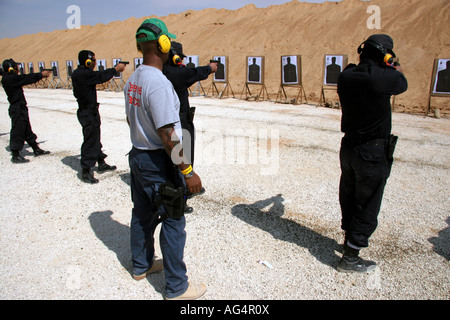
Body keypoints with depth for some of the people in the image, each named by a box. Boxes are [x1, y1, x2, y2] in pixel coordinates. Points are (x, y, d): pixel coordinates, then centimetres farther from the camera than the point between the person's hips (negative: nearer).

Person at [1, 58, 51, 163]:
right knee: (17, 131, -2)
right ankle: (15, 156, 7)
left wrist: (40, 75, 9)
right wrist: (41, 75, -3)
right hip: (17, 109, -10)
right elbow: (27, 78, -14)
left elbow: (26, 78, 13)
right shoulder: (10, 79, -17)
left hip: (21, 108, 10)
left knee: (27, 130, 17)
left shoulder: (11, 78, 11)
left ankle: (36, 150, 28)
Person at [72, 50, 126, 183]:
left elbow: (98, 76, 14)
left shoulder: (84, 73, 10)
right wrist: (116, 69, -7)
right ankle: (85, 171, 3)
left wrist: (114, 69, 8)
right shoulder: (81, 74, -20)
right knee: (90, 141, -5)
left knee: (96, 139, 19)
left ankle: (101, 164, 33)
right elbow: (101, 76, -19)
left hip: (92, 111, 10)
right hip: (87, 113, -10)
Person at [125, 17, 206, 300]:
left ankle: (142, 265, 40)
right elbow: (166, 134, -25)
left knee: (143, 214, 21)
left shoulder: (133, 80, 7)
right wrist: (188, 171, -21)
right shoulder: (159, 83, -22)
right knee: (173, 221, 2)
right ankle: (176, 287, 15)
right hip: (159, 162, -9)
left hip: (138, 156, 9)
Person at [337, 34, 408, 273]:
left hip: (348, 148, 7)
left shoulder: (345, 76, -4)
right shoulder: (383, 78, -20)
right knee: (366, 207, 6)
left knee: (349, 199, 20)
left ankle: (350, 240, 41)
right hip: (372, 154, -6)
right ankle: (349, 258, 15)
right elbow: (402, 84, 2)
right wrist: (396, 71, 23)